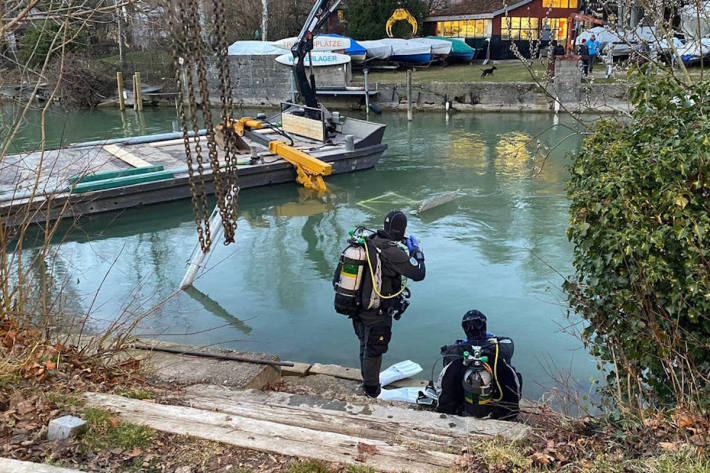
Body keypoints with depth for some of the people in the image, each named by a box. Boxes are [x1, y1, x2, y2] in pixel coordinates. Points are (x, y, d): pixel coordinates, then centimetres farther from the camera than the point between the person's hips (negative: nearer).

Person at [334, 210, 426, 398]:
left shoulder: (366, 242, -4)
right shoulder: (393, 252, -26)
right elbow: (418, 274, -19)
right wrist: (416, 252, -3)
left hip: (356, 308, 7)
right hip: (377, 313, -7)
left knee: (365, 345, 26)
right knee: (374, 350, 13)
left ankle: (367, 380, 45)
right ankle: (371, 389, 32)